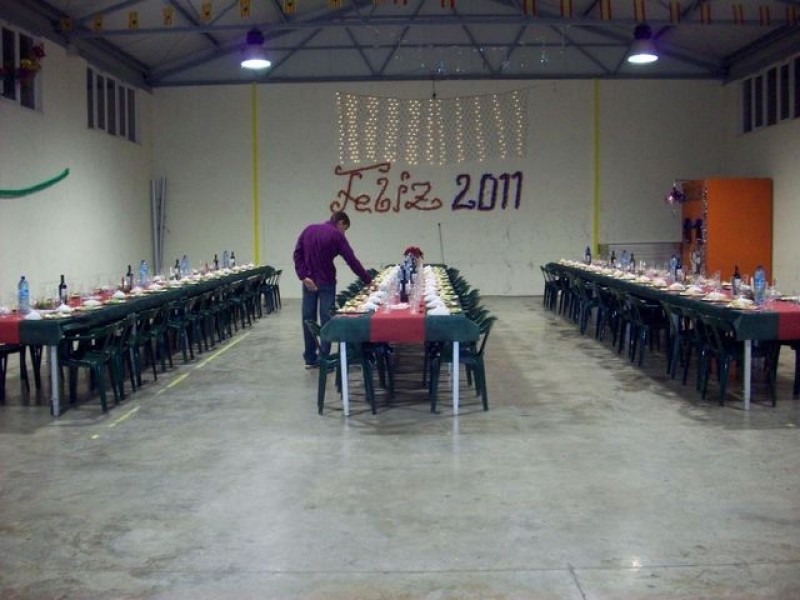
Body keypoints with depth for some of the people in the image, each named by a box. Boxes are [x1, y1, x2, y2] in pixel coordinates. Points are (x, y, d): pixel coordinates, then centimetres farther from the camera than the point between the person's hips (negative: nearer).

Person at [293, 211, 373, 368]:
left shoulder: (309, 230, 9)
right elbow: (352, 260, -8)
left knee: (308, 319, 9)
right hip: (326, 283, -5)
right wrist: (368, 281, -3)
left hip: (309, 282, 5)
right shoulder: (336, 235, -6)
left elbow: (297, 253, 2)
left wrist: (303, 276, -4)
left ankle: (310, 358, 14)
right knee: (326, 320, 0)